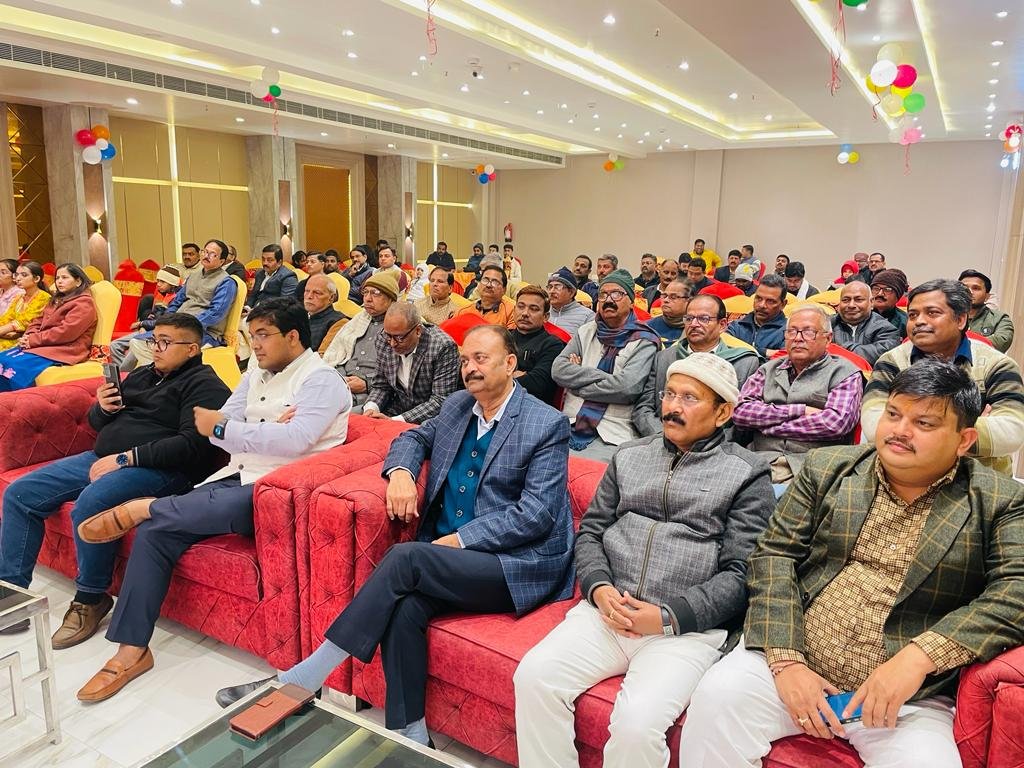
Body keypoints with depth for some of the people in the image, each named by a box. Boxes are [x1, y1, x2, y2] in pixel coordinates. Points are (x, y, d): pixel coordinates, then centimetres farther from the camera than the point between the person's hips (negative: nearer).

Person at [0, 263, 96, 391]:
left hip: (63, 351, -9)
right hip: (44, 346, 9)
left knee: (14, 365, -26)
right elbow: (38, 321, 21)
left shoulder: (84, 303, -5)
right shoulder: (56, 300, 24)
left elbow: (65, 332, -16)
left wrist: (33, 340, -13)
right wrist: (27, 337, -1)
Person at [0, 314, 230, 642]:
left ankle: (91, 600, -12)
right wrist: (103, 408, 3)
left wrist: (125, 459, -19)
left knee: (90, 503, -34)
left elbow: (192, 444, -19)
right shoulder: (141, 375, 23)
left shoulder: (204, 385, -4)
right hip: (102, 457, 9)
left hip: (159, 469, -9)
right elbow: (98, 424, 28)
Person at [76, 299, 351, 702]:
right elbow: (219, 428, 8)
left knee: (222, 506, -39)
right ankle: (132, 648, -2)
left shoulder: (322, 379, -8)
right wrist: (264, 432, -12)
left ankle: (142, 507, -11)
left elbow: (295, 439, -23)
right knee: (155, 532, -10)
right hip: (237, 477, 7)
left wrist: (223, 427, -17)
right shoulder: (256, 374, 16)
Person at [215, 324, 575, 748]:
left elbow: (535, 513, -15)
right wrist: (401, 472, 2)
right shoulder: (458, 405, 11)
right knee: (403, 607, -27)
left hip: (517, 565, -5)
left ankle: (299, 681, -18)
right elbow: (414, 438, 26)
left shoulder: (548, 425, -8)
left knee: (405, 557, -27)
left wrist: (459, 540, -18)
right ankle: (410, 736, -13)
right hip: (446, 554, 6)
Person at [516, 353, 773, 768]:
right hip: (607, 611, 4)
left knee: (637, 721, -27)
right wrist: (599, 588, -4)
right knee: (534, 676, -20)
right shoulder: (630, 456, 17)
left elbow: (740, 574, -3)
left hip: (689, 628, -3)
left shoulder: (747, 475, 3)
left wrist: (669, 617, -15)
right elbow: (590, 531, 16)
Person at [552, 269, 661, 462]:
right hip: (571, 426, 4)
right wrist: (603, 376, -8)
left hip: (611, 437, -4)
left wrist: (578, 379, -3)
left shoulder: (644, 341, 3)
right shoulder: (586, 332, 18)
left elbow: (627, 387, -13)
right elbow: (558, 369, 4)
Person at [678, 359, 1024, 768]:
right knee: (717, 696, -24)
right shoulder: (828, 467, 7)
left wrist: (919, 657, -21)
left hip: (910, 698, 0)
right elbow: (774, 554, 2)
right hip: (794, 662, 1)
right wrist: (786, 660, -10)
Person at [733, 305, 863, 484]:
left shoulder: (845, 373, 9)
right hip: (762, 459, 3)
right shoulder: (769, 370, 20)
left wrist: (767, 425, -2)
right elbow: (740, 412, 5)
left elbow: (836, 422, -9)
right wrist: (799, 410, -4)